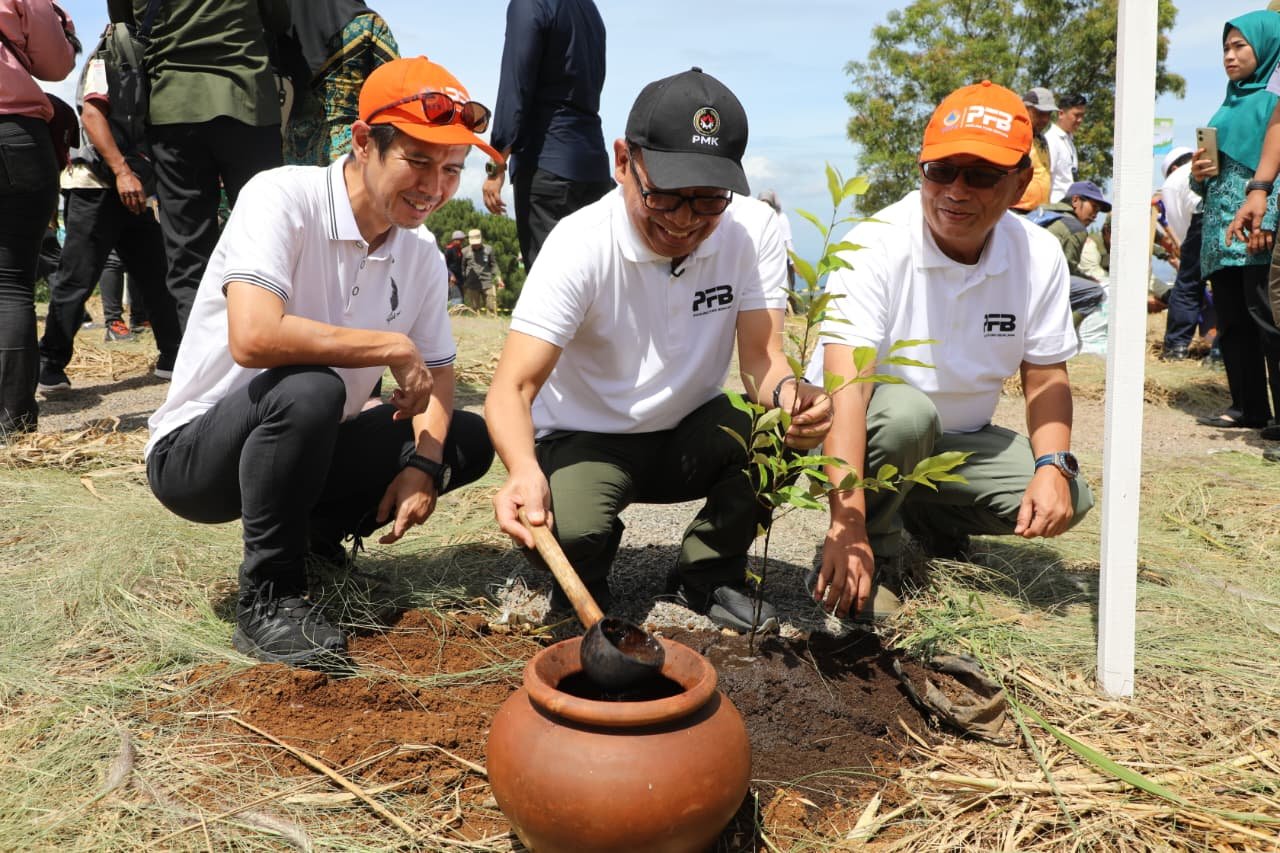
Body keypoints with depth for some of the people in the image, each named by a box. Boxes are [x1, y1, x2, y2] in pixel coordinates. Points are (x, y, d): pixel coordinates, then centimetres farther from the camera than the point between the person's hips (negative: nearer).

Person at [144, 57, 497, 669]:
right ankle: (267, 599, -17)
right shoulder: (283, 199, -23)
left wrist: (424, 464, -15)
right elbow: (253, 337, -38)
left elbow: (436, 372, 4)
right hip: (193, 452, -6)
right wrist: (393, 349, -27)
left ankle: (313, 533, 9)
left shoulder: (421, 254, -3)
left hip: (306, 447, 6)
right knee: (309, 389, -36)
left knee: (469, 440, -5)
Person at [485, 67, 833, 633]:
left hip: (690, 436, 3)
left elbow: (760, 357, -17)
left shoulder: (753, 230, -14)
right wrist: (525, 473, -52)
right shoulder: (581, 245, -23)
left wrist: (788, 393, -42)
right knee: (567, 531, -33)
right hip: (586, 439, -2)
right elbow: (512, 389, -30)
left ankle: (708, 575, 0)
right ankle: (583, 581, 8)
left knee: (786, 429, -27)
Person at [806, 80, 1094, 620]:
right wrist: (847, 524, -44)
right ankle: (863, 555, -12)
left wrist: (1052, 465, -21)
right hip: (867, 432, -5)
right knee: (906, 412, -37)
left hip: (961, 441, 5)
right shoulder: (876, 247, -25)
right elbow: (845, 387, -35)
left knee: (1066, 499, -16)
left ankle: (928, 516, 11)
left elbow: (1045, 377, 0)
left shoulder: (1039, 256, -9)